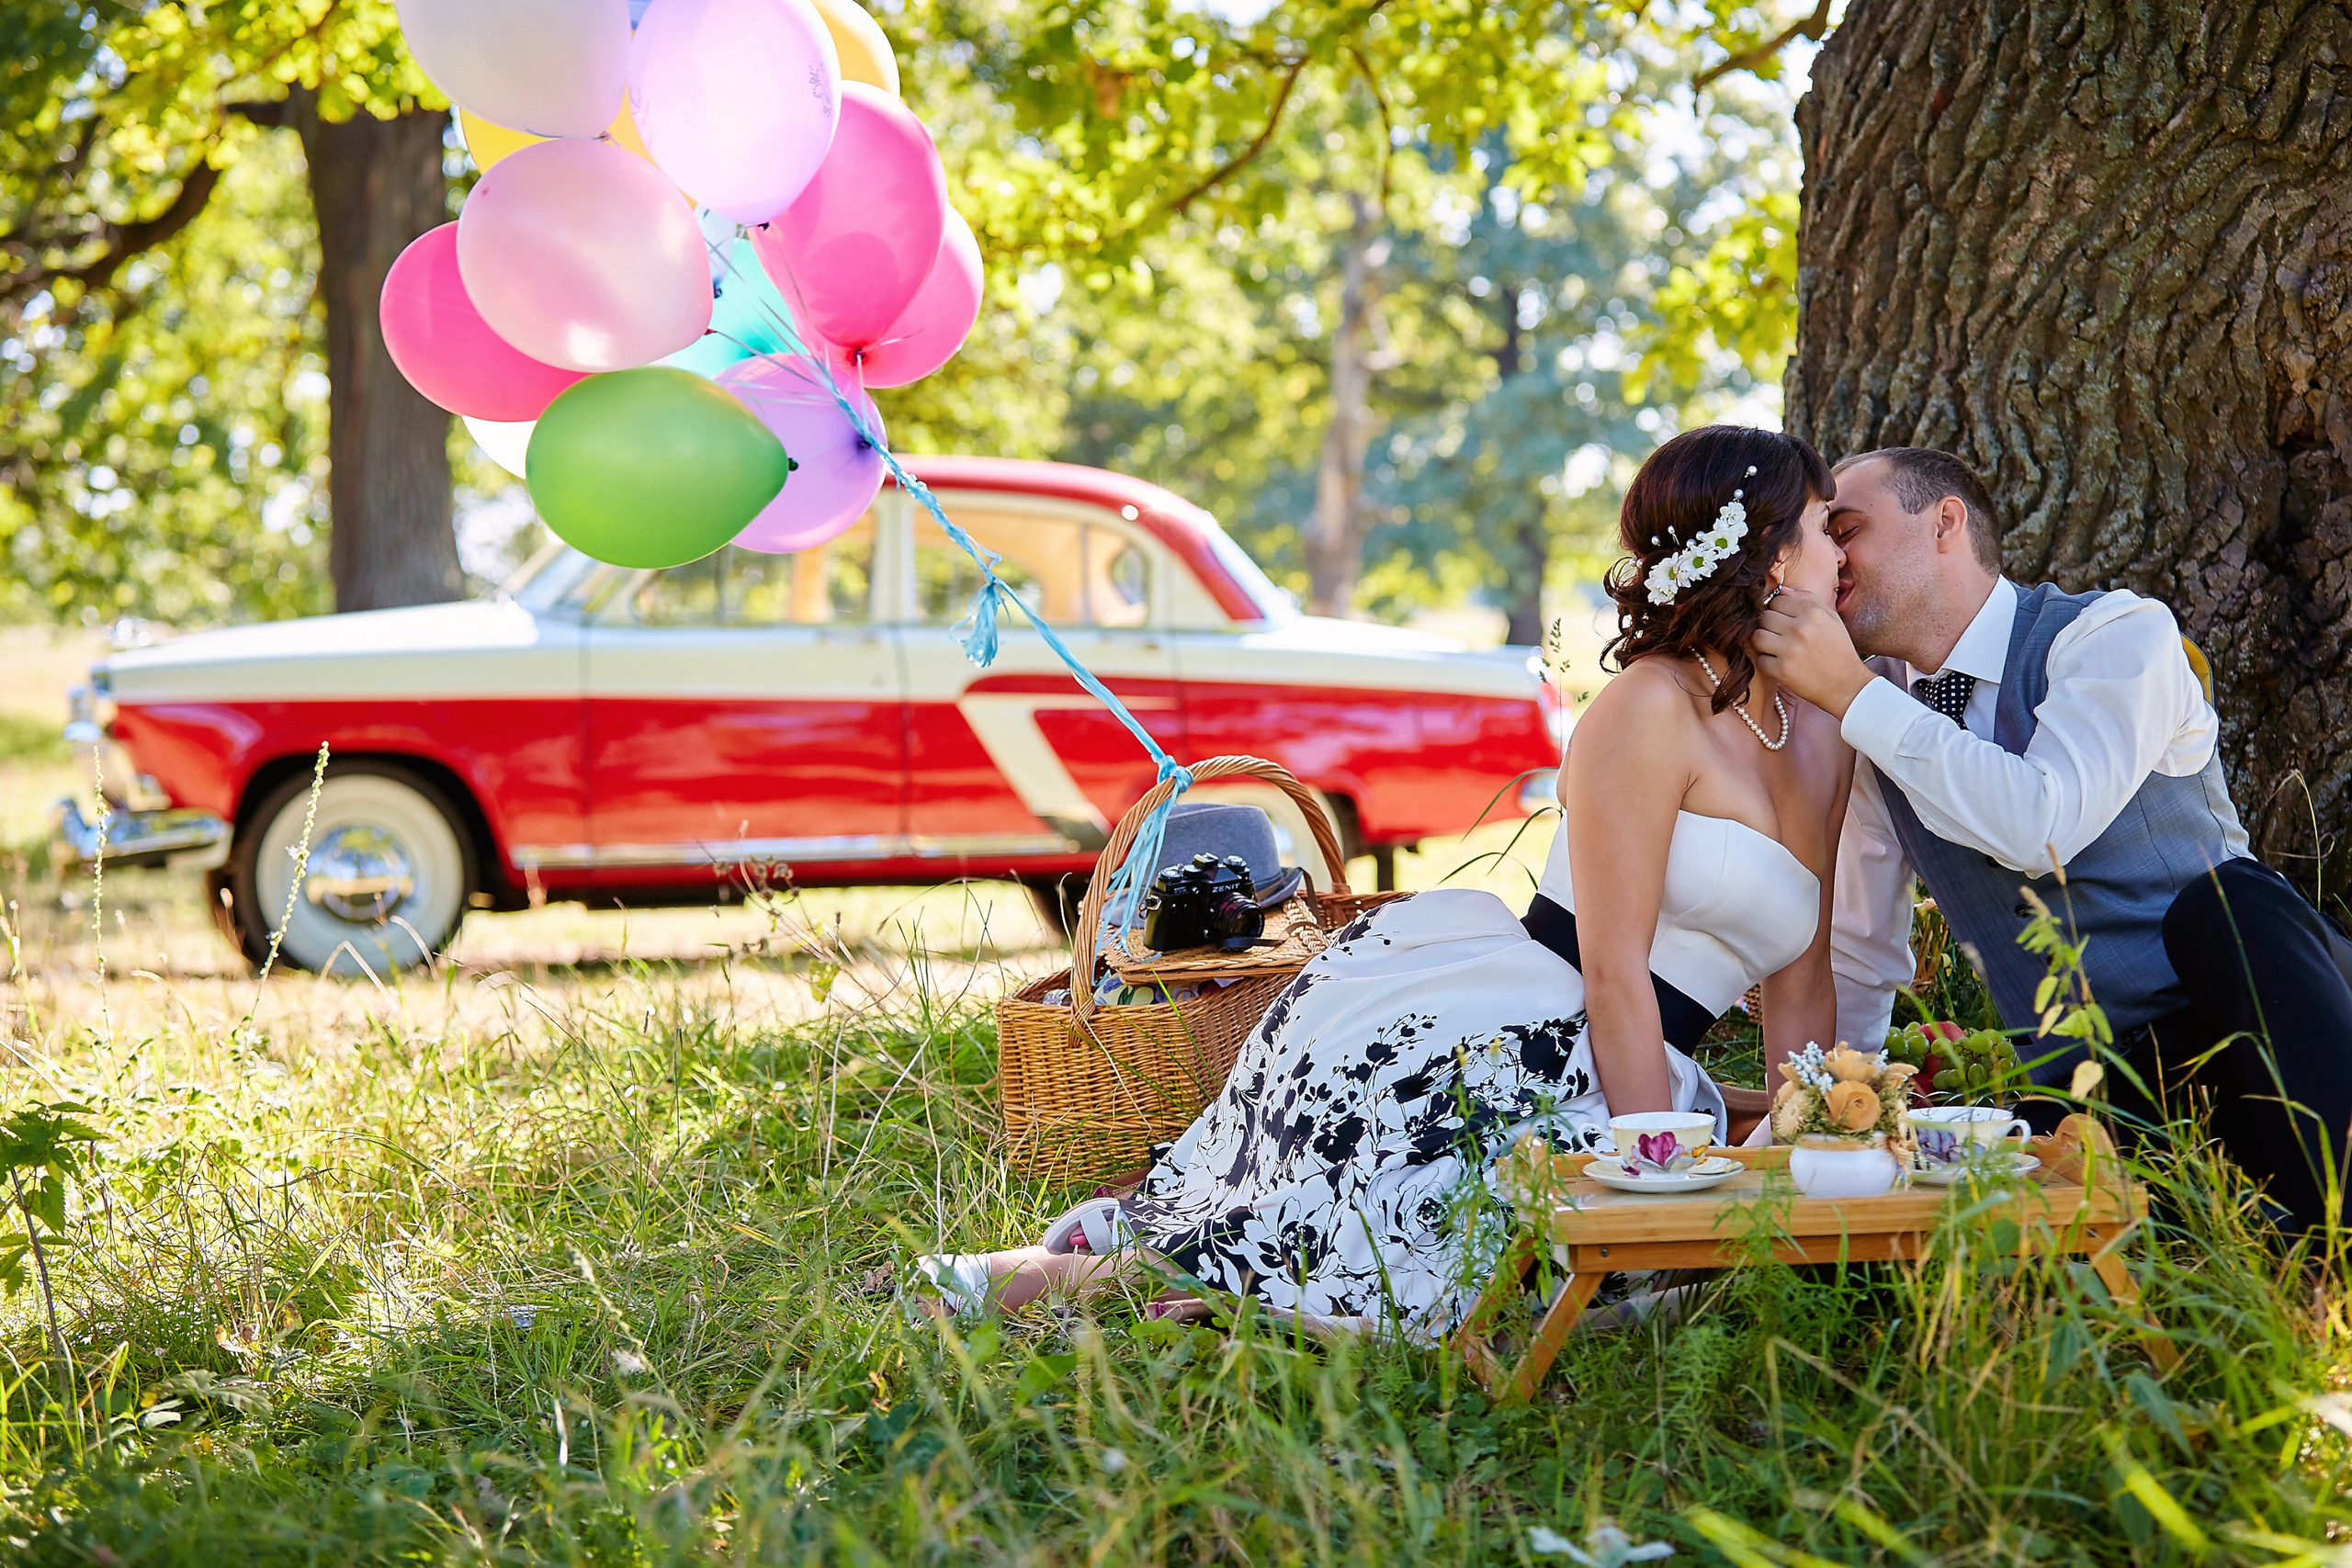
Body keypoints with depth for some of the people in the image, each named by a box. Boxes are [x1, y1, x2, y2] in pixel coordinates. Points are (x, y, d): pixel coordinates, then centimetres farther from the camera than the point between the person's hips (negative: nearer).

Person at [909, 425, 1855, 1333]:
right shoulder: (1650, 709, -11)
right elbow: (1615, 971, -14)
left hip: (1574, 1089, 9)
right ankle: (1040, 1275, -9)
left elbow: (1799, 987, 16)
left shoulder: (1822, 736, 13)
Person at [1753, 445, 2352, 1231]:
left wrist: (1853, 693, -20)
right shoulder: (1872, 717, 12)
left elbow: (2043, 826, -24)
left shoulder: (2118, 632, -5)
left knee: (2225, 900, -37)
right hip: (2084, 1097, 4)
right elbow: (1857, 951, 21)